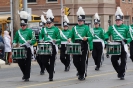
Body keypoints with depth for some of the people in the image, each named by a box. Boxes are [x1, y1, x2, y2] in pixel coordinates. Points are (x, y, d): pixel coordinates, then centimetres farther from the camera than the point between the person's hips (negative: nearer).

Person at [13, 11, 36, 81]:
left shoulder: (30, 31, -4)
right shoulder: (18, 31, 12)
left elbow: (34, 40, -7)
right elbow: (15, 39, 20)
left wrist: (30, 42, -27)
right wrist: (14, 43, -1)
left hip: (27, 49, -5)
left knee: (27, 63, -1)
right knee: (20, 62, 2)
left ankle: (27, 77, 6)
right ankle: (25, 73, 25)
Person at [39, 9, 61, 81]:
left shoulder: (55, 29, 1)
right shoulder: (44, 29, 12)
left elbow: (59, 39, -1)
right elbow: (40, 36, 18)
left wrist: (55, 41, -21)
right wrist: (41, 40, -4)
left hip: (53, 47, -3)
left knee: (52, 62, -1)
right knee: (44, 61, -2)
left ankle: (51, 77, 5)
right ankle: (51, 71, 24)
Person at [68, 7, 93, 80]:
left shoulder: (86, 28, -1)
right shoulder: (74, 28, 13)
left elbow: (91, 37, -5)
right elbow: (71, 36, 17)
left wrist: (87, 38, -25)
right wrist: (70, 39, -4)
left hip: (84, 46, -4)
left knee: (83, 61, -1)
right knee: (75, 61, 3)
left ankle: (82, 75, 10)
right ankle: (80, 71, 27)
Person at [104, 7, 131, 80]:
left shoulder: (126, 28, -2)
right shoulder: (112, 27, 8)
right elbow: (107, 34, 19)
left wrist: (126, 40, -22)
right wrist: (106, 38, -2)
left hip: (123, 46, -3)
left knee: (123, 61, -1)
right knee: (113, 60, -1)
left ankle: (121, 75, 11)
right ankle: (119, 71, 22)